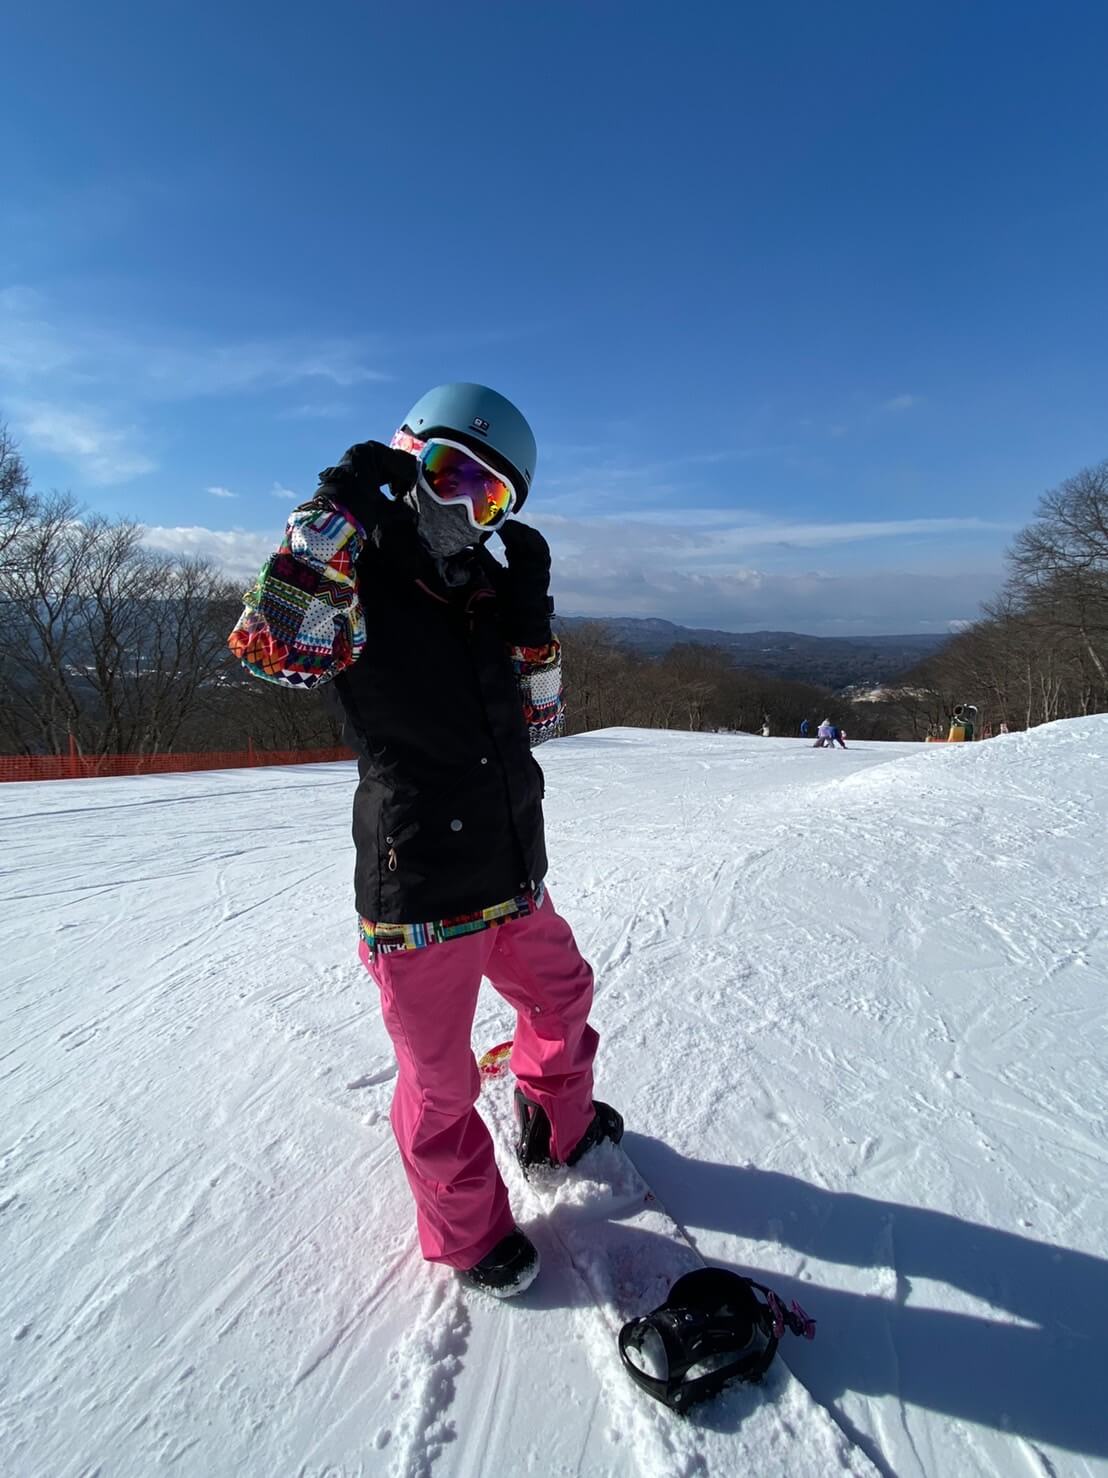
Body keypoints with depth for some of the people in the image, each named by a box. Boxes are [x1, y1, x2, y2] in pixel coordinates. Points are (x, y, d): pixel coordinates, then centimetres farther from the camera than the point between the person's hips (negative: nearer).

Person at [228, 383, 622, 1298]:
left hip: (513, 879, 7)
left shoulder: (487, 595, 7)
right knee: (440, 1081, 12)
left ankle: (559, 1128, 57)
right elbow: (272, 646, -30)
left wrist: (532, 615, -5)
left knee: (562, 999, 28)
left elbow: (537, 720, 7)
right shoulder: (359, 580, -10)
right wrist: (335, 514, -27)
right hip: (420, 898, -7)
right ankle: (468, 1232, 41)